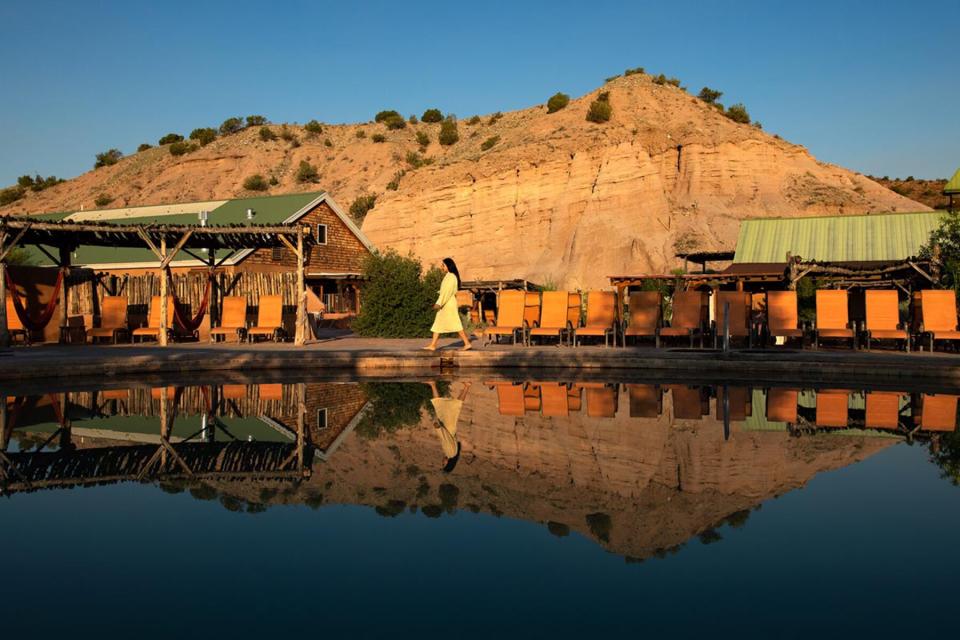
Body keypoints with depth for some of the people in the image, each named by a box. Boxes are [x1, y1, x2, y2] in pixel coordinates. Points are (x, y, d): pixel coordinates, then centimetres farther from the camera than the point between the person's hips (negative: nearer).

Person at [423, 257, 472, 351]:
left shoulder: (451, 277, -15)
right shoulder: (449, 276, 14)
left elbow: (447, 291, -21)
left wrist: (439, 303, -21)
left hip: (448, 304, -10)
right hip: (446, 305, 10)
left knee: (456, 325, -8)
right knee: (438, 324, 9)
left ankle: (467, 343, -4)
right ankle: (432, 345, 10)